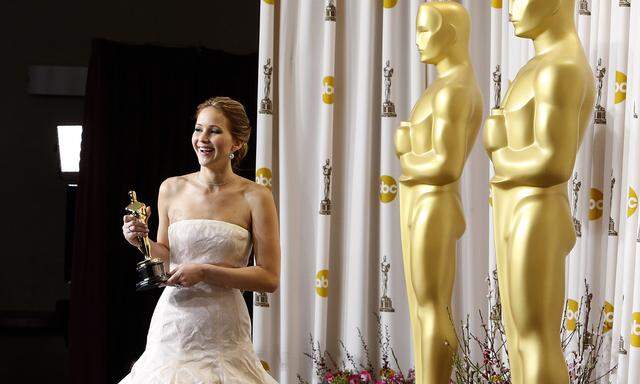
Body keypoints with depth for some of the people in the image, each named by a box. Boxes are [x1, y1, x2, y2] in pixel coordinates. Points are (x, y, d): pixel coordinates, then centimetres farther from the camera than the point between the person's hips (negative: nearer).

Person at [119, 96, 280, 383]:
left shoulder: (255, 197, -5)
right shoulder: (172, 189, 5)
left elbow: (269, 279, -8)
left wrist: (205, 272, -15)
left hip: (221, 330, -2)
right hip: (172, 324, 3)